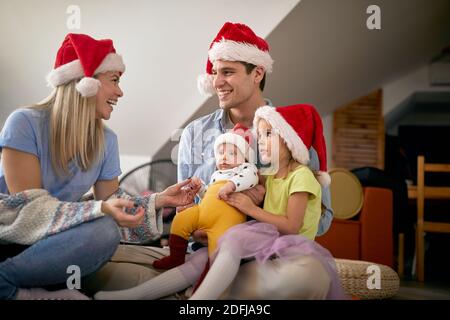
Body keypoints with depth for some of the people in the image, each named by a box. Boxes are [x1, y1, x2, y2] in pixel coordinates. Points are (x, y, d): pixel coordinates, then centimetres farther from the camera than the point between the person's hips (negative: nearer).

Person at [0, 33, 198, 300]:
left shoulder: (107, 140, 3)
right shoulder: (25, 123, -14)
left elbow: (111, 201, 6)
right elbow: (29, 205, -19)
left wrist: (158, 200, -10)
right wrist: (100, 210, -31)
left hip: (49, 240, 5)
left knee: (106, 234, -25)